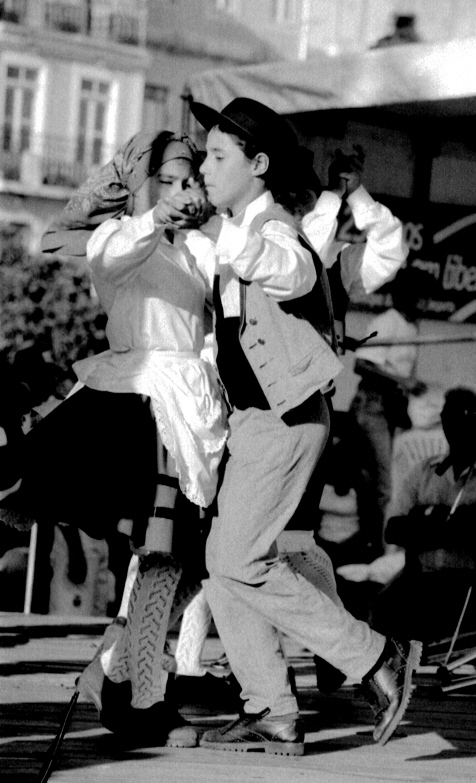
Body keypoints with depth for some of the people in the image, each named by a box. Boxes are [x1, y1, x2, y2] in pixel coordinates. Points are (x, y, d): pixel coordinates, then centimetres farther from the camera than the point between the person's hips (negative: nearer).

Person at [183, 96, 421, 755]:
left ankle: (378, 659, -3)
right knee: (226, 565, 6)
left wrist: (226, 239, -55)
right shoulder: (235, 228, 12)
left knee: (237, 561, -11)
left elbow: (295, 273, -44)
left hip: (286, 420, -9)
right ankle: (272, 717, 9)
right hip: (254, 417, 9)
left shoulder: (274, 230, -17)